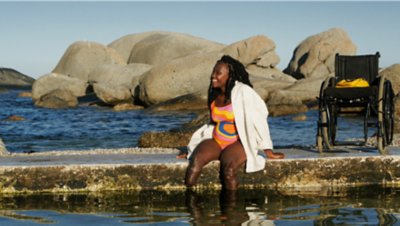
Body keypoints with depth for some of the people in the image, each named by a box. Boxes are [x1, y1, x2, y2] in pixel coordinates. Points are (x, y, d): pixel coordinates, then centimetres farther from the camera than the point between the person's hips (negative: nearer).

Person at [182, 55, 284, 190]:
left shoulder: (242, 92, -12)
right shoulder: (215, 94, 9)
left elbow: (258, 119, -11)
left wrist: (268, 151, -11)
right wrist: (192, 150, 18)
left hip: (238, 144, -5)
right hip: (216, 142, 5)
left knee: (228, 169, -36)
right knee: (196, 160, -25)